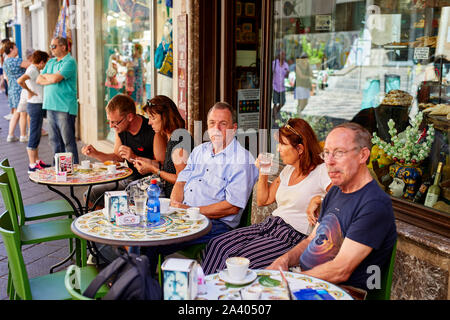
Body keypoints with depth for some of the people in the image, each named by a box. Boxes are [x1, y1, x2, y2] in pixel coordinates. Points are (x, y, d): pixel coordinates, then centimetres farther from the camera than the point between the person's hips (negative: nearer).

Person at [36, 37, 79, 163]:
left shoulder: (70, 62, -7)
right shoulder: (50, 62, 19)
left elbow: (55, 78, -17)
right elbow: (38, 80, 13)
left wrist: (45, 75, 3)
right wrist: (51, 79, -4)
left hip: (65, 107, -8)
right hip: (50, 106, 8)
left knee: (68, 141, -5)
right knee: (54, 140, 12)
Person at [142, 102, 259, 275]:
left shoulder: (243, 160, -6)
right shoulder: (199, 150, 19)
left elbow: (233, 206, -13)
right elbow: (181, 181, 17)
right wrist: (175, 205, -5)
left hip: (216, 223, -7)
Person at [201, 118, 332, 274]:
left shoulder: (322, 172, -8)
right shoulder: (288, 169, 16)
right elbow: (263, 200, 22)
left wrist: (318, 201, -27)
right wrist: (263, 172, 12)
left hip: (293, 236, -8)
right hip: (269, 225, 8)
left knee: (238, 260, -25)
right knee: (216, 244, -11)